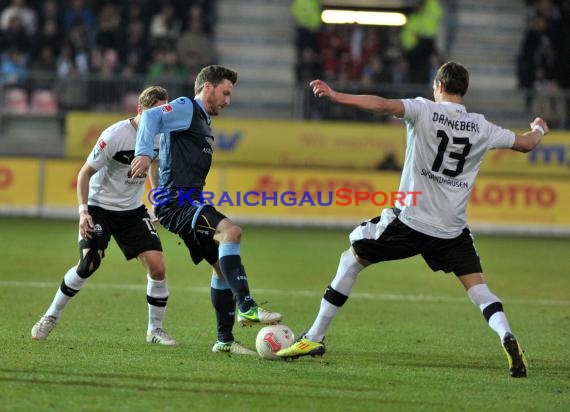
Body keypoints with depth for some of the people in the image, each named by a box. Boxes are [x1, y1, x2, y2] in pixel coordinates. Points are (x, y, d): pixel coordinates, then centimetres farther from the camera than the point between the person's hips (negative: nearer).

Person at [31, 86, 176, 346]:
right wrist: (83, 210, -23)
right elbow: (85, 172, -14)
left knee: (157, 266, -9)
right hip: (99, 207, -5)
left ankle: (155, 329, 8)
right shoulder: (116, 135, -22)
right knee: (89, 263, -22)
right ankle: (52, 315, 1)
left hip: (133, 210, 5)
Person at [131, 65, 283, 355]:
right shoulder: (186, 108, -3)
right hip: (176, 201, -10)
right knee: (230, 231, -30)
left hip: (189, 203, 10)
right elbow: (151, 116, -21)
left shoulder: (202, 121, 27)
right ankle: (246, 308, -36)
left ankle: (225, 340, 18)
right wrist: (144, 153, -35)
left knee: (224, 266, 11)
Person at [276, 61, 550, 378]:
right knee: (477, 285, 6)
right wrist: (539, 129, 41)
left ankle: (315, 338, 14)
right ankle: (507, 338, -23)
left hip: (410, 219, -2)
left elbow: (385, 105, -22)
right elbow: (525, 144, 18)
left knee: (351, 259, 13)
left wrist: (336, 96, -24)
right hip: (452, 230, 3)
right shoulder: (481, 127, 6)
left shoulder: (424, 110, -5)